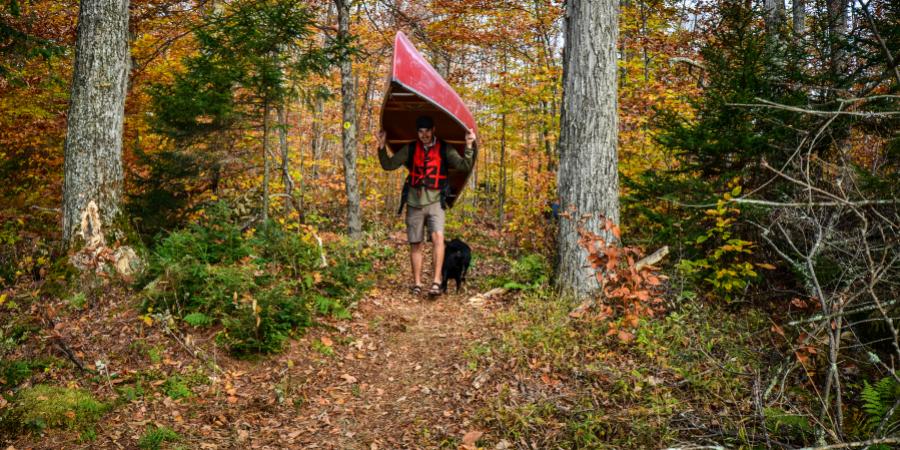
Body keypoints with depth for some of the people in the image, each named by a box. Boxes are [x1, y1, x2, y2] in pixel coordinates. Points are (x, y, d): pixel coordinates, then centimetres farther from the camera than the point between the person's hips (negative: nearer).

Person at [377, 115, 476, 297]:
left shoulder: (444, 149, 2)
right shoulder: (410, 149, 7)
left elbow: (465, 166, -8)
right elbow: (388, 165, 8)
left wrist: (469, 146, -21)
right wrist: (382, 146, -5)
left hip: (435, 202, -2)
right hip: (414, 202, 2)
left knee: (438, 237, -22)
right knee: (415, 245, 6)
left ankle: (436, 282, -22)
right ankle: (417, 284, 16)